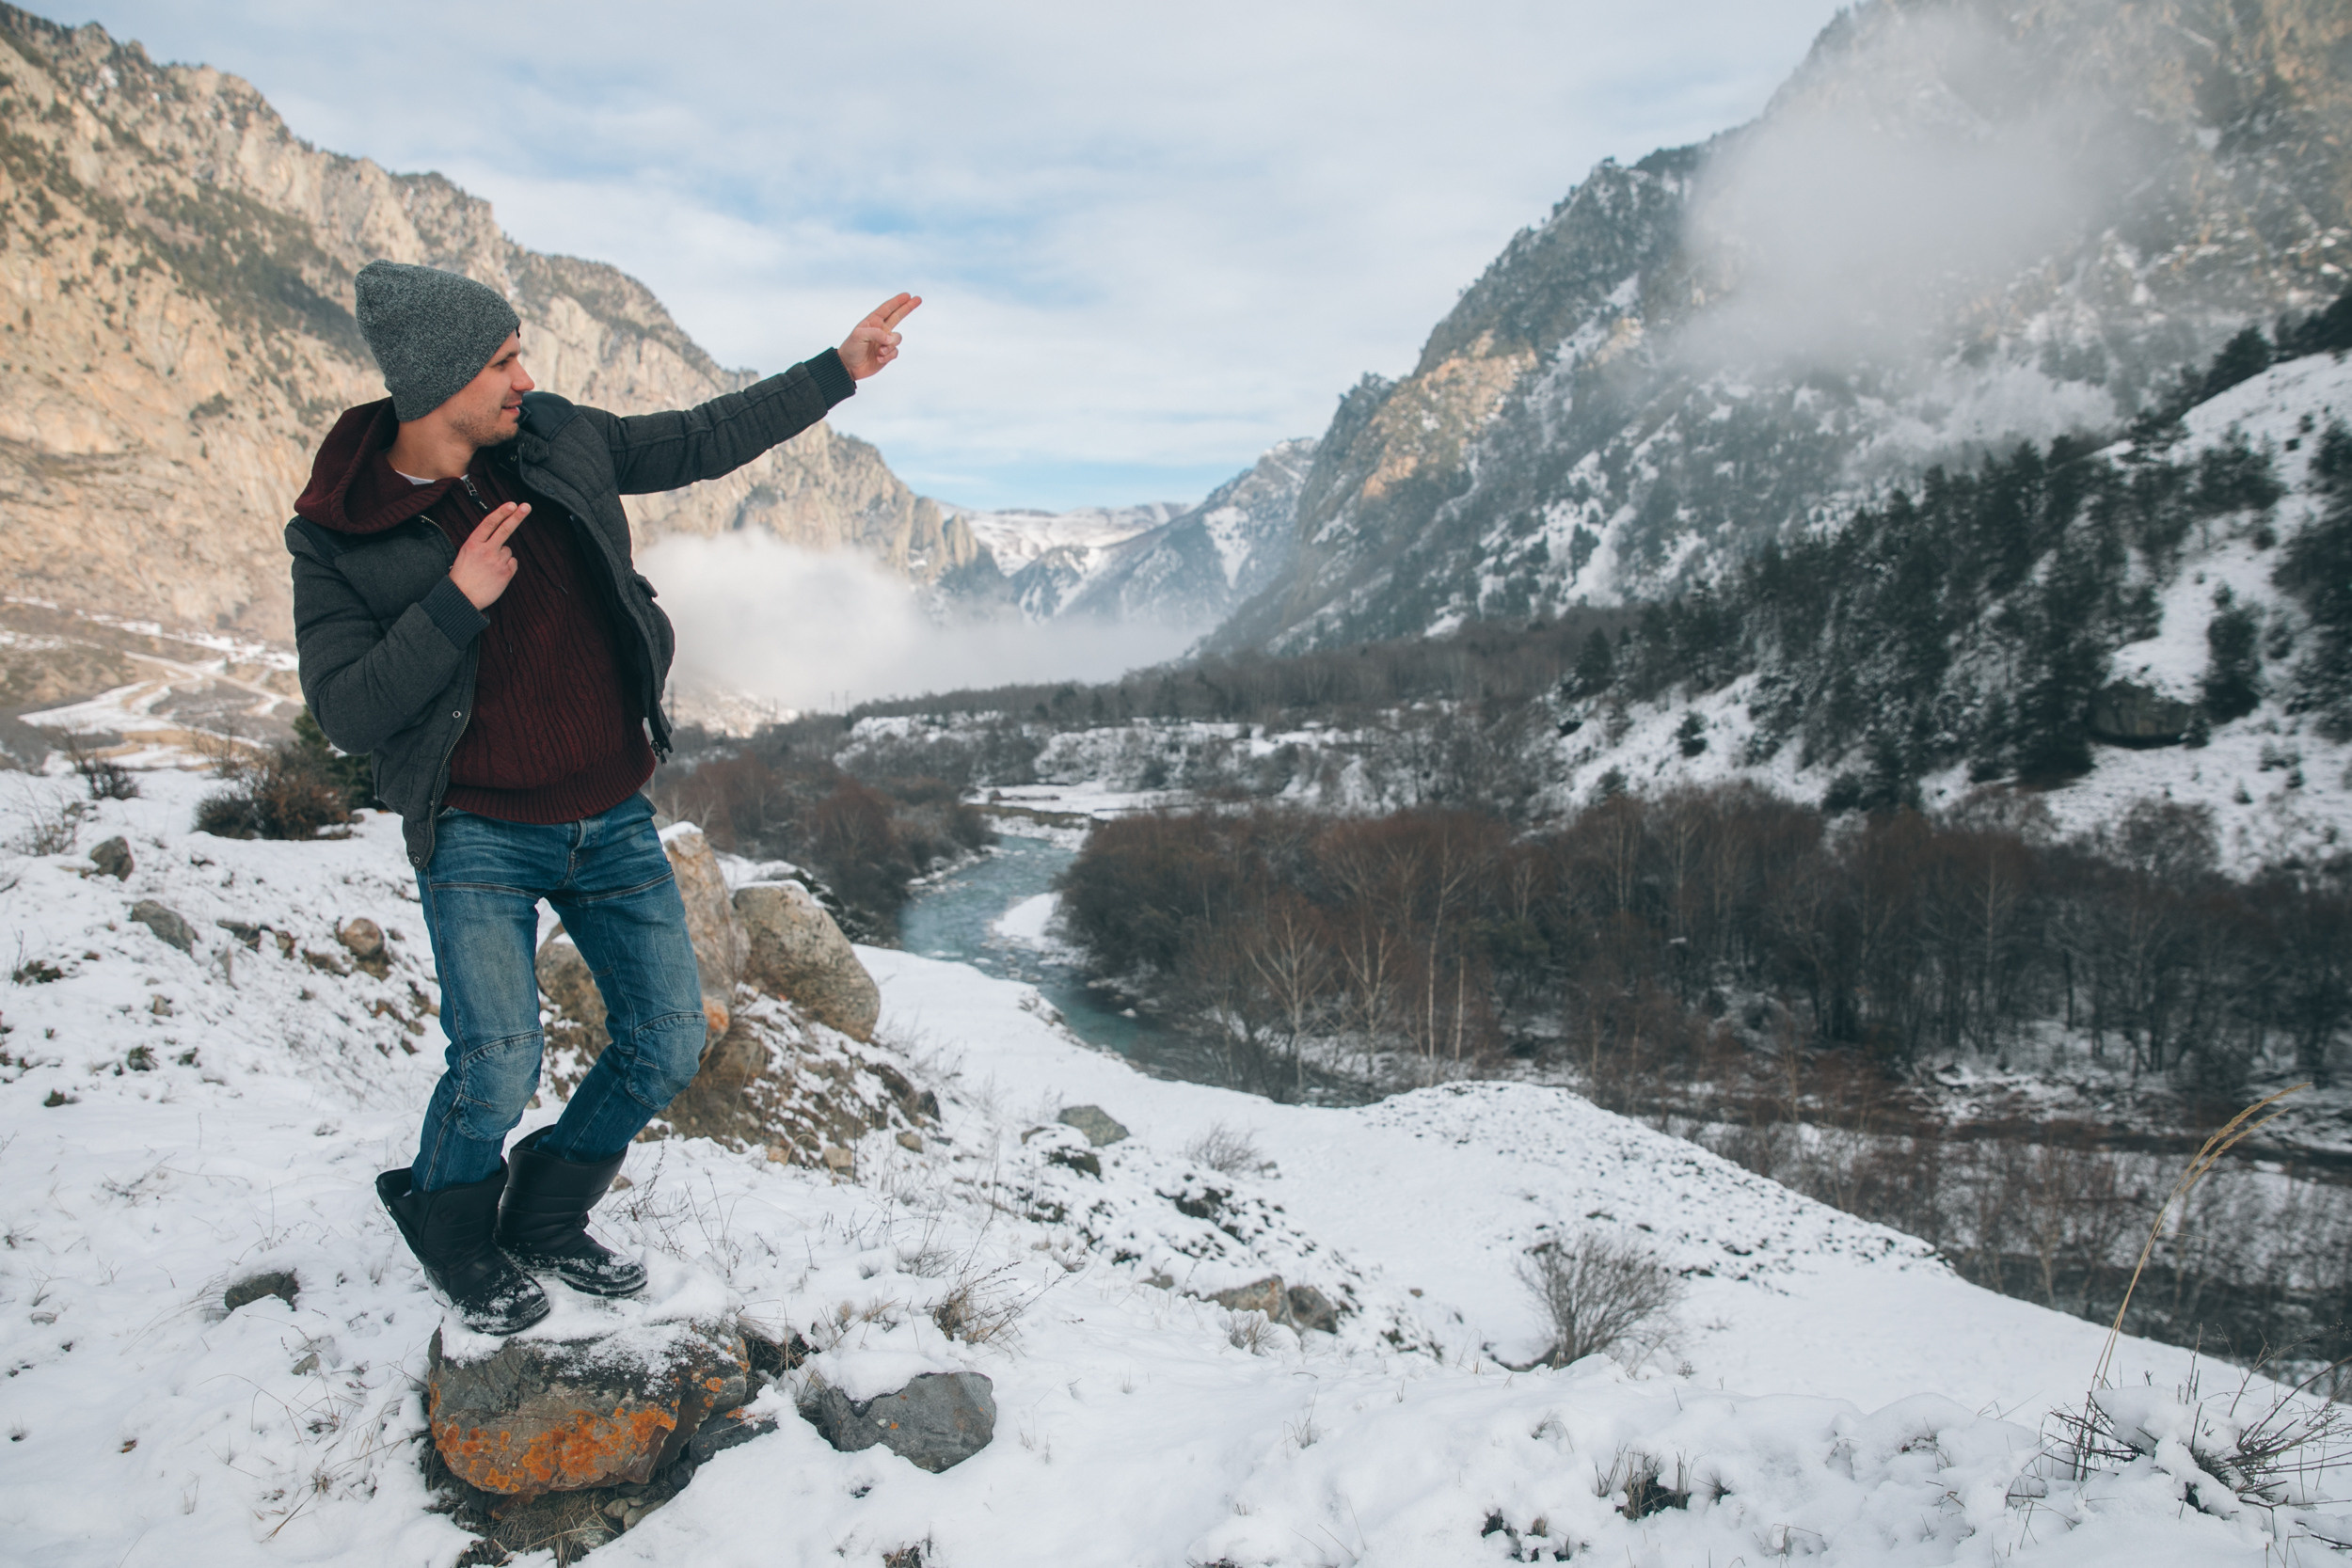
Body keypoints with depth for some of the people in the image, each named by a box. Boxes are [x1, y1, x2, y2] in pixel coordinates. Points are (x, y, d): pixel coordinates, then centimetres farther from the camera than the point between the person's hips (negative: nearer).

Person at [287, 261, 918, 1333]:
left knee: (667, 1042, 4)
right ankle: (450, 1228, 20)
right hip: (481, 833, -4)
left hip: (614, 821, 5)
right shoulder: (337, 537, -9)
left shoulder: (555, 440, 0)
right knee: (498, 1065, -15)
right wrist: (455, 602, -25)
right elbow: (346, 712, -13)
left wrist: (839, 370, 13)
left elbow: (700, 442, 11)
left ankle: (542, 1223, 28)